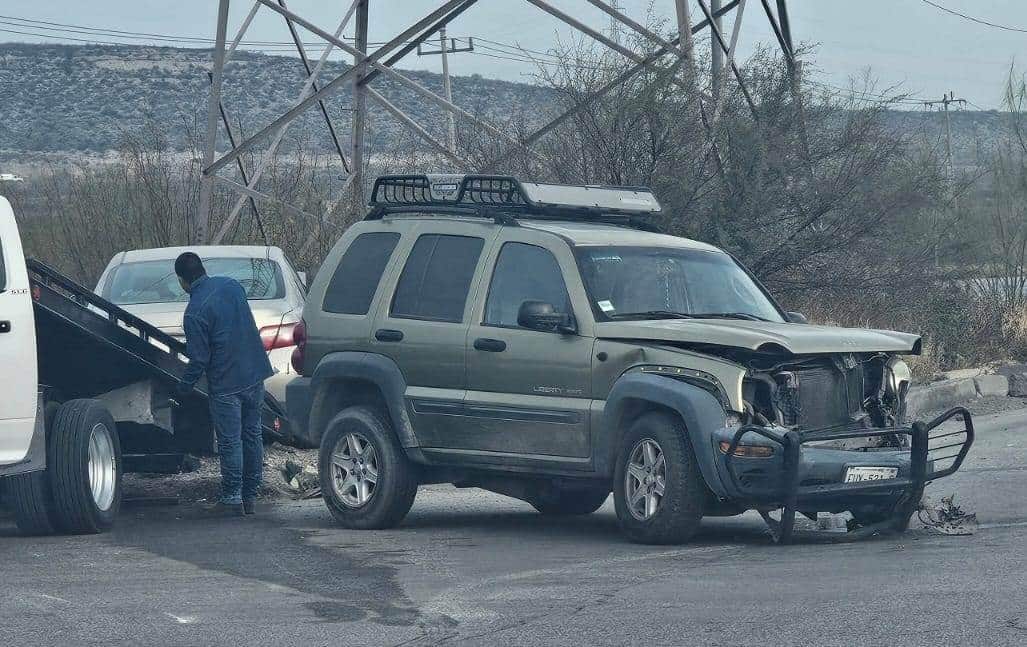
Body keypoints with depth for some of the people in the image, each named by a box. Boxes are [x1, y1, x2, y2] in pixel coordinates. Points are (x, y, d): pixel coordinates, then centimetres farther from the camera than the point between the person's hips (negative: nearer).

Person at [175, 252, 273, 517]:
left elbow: (199, 358, -15)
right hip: (255, 374, 7)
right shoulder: (231, 285, 4)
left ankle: (232, 499, 4)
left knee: (230, 441, 1)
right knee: (252, 436, 13)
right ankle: (250, 497, 20)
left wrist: (184, 386, 1)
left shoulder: (194, 312, -17)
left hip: (227, 383, -7)